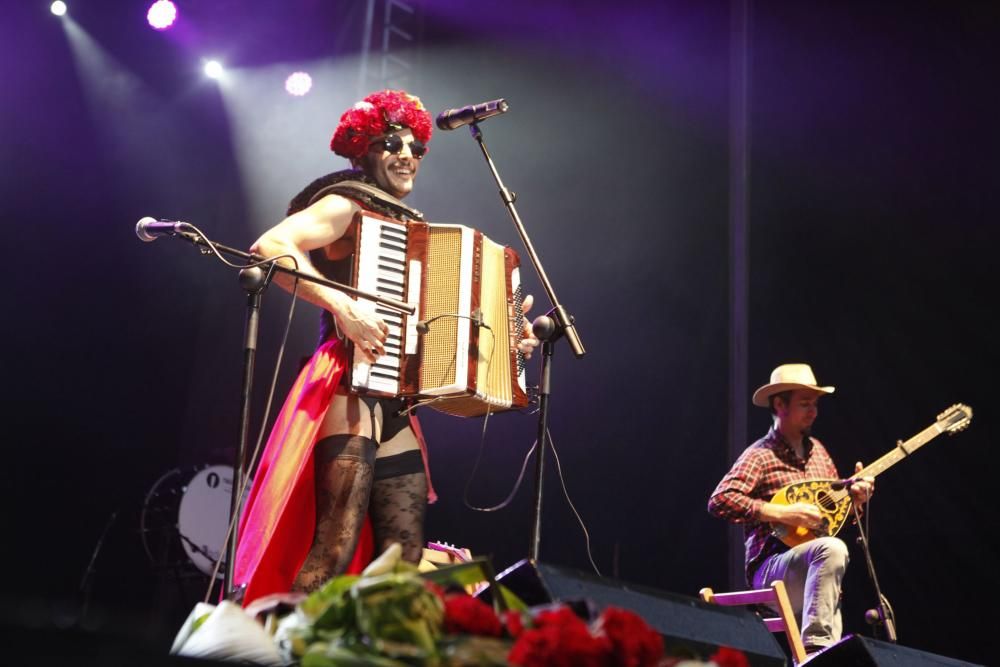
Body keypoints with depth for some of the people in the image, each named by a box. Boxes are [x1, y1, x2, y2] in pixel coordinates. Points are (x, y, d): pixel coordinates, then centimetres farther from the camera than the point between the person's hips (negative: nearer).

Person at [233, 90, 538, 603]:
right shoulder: (346, 206, 0)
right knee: (334, 549, -16)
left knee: (403, 557, 4)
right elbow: (269, 247, -18)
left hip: (395, 406, 8)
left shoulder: (412, 229, 22)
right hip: (350, 391, -8)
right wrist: (343, 306, -25)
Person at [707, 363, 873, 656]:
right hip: (771, 568, -7)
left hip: (811, 571, 7)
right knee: (832, 549, -34)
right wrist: (783, 513, -24)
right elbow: (719, 500, -21)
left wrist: (854, 497, 1)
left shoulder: (816, 449, 16)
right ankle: (815, 646, -37)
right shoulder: (761, 455, -7)